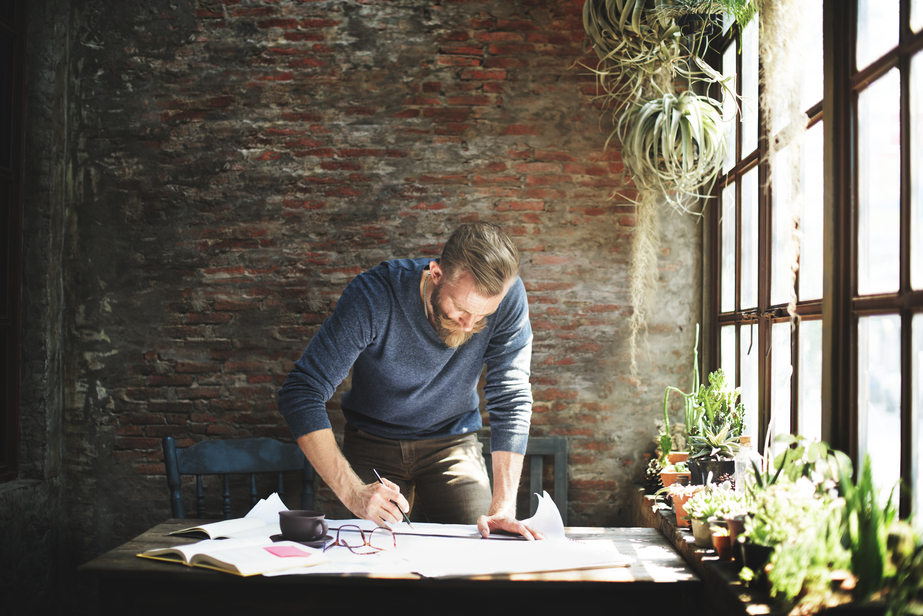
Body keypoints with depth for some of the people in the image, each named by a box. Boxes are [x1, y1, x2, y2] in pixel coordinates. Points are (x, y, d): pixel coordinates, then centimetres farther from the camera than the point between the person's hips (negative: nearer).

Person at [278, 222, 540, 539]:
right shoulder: (373, 296, -29)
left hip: (453, 442, 1)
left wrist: (503, 507, -30)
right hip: (375, 441, -1)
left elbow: (511, 400, -20)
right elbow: (300, 394, -30)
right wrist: (352, 491, -41)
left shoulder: (508, 297, -23)